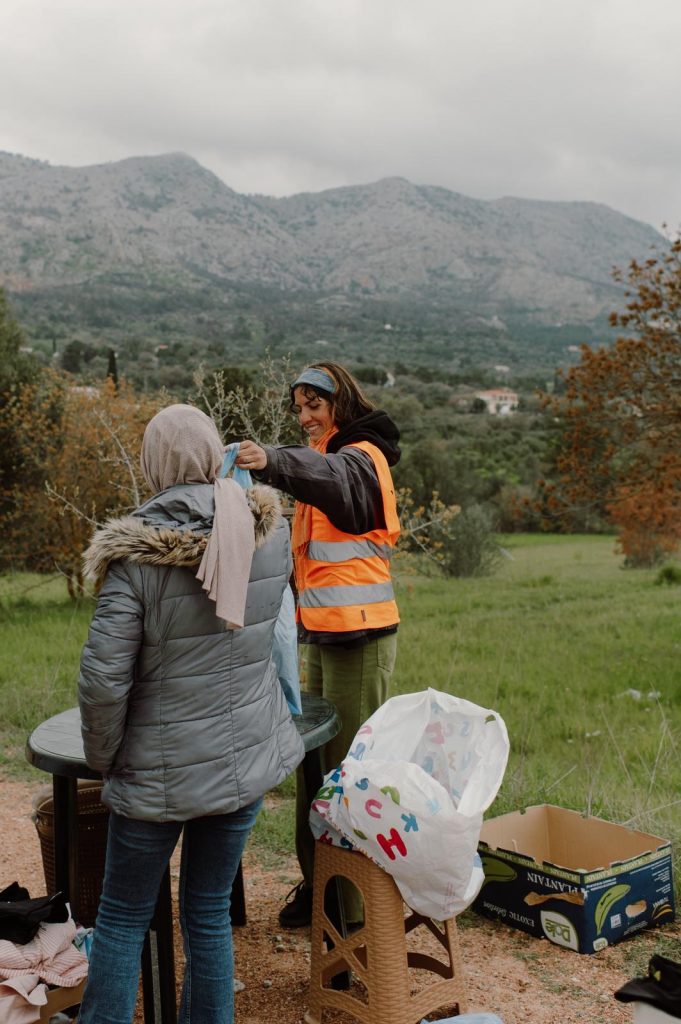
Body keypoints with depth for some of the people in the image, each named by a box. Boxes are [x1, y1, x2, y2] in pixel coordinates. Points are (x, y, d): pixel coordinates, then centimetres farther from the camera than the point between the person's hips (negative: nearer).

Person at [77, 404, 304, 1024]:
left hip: (161, 769, -4)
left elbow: (104, 677, -18)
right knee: (210, 913, 17)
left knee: (122, 919, 15)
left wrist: (102, 758, -1)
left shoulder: (137, 555, -18)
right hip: (247, 759, 4)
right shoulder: (270, 532, -6)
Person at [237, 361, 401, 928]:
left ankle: (356, 902, 9)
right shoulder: (325, 454, 21)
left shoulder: (361, 456, -10)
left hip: (359, 633, -9)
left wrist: (272, 461, -52)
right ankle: (318, 881, 25)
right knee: (314, 759, 13)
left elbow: (329, 475, -34)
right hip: (319, 630, 9)